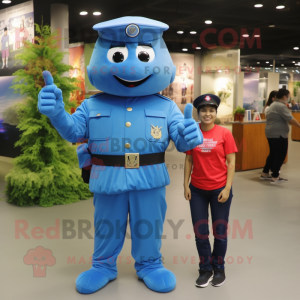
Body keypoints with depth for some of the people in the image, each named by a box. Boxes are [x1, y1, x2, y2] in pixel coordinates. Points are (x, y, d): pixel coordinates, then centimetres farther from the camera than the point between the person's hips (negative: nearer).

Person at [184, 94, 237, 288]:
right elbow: (189, 160, 4)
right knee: (200, 232, 10)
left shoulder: (224, 133, -7)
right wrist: (186, 185, 0)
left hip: (219, 189, -2)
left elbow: (231, 162, -6)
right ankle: (206, 269, 27)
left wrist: (227, 188, -11)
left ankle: (219, 268, 31)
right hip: (197, 190, 2)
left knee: (220, 231, 10)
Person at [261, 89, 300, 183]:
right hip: (279, 134, -10)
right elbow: (291, 119, -20)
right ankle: (275, 177, 1)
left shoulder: (273, 105, 16)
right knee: (280, 156, -3)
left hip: (271, 133, 10)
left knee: (273, 154, 17)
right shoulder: (281, 106, -16)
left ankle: (265, 173, 22)